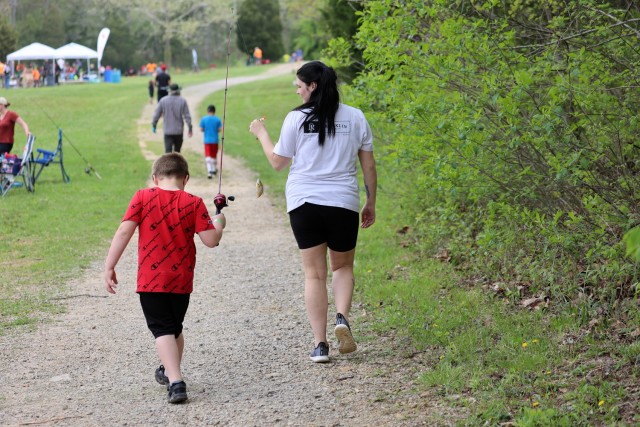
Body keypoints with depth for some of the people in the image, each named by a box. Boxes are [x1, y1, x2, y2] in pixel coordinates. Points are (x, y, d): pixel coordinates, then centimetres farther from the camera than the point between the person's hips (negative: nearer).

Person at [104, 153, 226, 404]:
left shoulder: (143, 198, -4)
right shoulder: (193, 203, -3)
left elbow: (124, 232, -11)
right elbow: (211, 240, -7)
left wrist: (109, 267, -6)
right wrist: (219, 225, 15)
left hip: (150, 279, -2)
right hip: (181, 280, 3)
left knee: (162, 330, -2)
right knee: (175, 328, 23)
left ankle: (175, 382, -20)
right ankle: (169, 372, 42)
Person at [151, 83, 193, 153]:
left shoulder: (163, 100, -2)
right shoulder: (182, 101, -4)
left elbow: (156, 115, 2)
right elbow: (187, 116, -5)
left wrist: (154, 125, 16)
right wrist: (190, 128, 3)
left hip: (168, 131, -1)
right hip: (179, 130, 1)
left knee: (168, 151, -6)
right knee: (177, 151, 16)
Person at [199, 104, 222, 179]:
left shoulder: (204, 119, -4)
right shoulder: (217, 119, -4)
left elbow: (201, 129, -3)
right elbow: (219, 129, -5)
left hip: (207, 140, -1)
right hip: (215, 140, 1)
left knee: (207, 156, -5)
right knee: (214, 156, 18)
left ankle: (209, 171, -20)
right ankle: (214, 169, 32)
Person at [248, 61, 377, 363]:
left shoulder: (297, 118, -2)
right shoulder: (355, 117, 3)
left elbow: (277, 162, 5)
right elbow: (368, 166, 6)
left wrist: (261, 134, 21)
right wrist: (370, 204, 16)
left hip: (304, 202, -1)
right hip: (343, 202, 1)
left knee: (314, 273, 6)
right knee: (343, 266, 19)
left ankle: (320, 344, 3)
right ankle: (342, 318, -8)